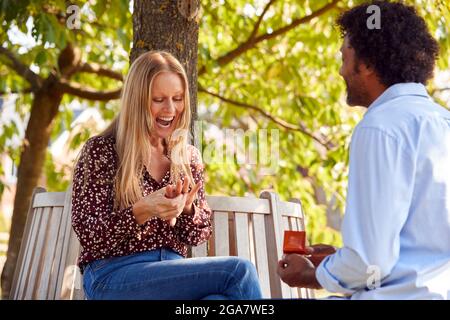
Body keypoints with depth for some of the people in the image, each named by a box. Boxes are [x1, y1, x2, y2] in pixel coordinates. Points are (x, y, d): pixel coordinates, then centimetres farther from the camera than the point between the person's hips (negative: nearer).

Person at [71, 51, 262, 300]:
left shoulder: (189, 157, 11)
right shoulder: (101, 150, -2)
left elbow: (198, 235, 10)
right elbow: (87, 234, -7)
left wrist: (186, 208, -13)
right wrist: (142, 211, -24)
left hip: (173, 274, 4)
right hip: (113, 275, -4)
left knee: (220, 296, -32)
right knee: (239, 272, -25)